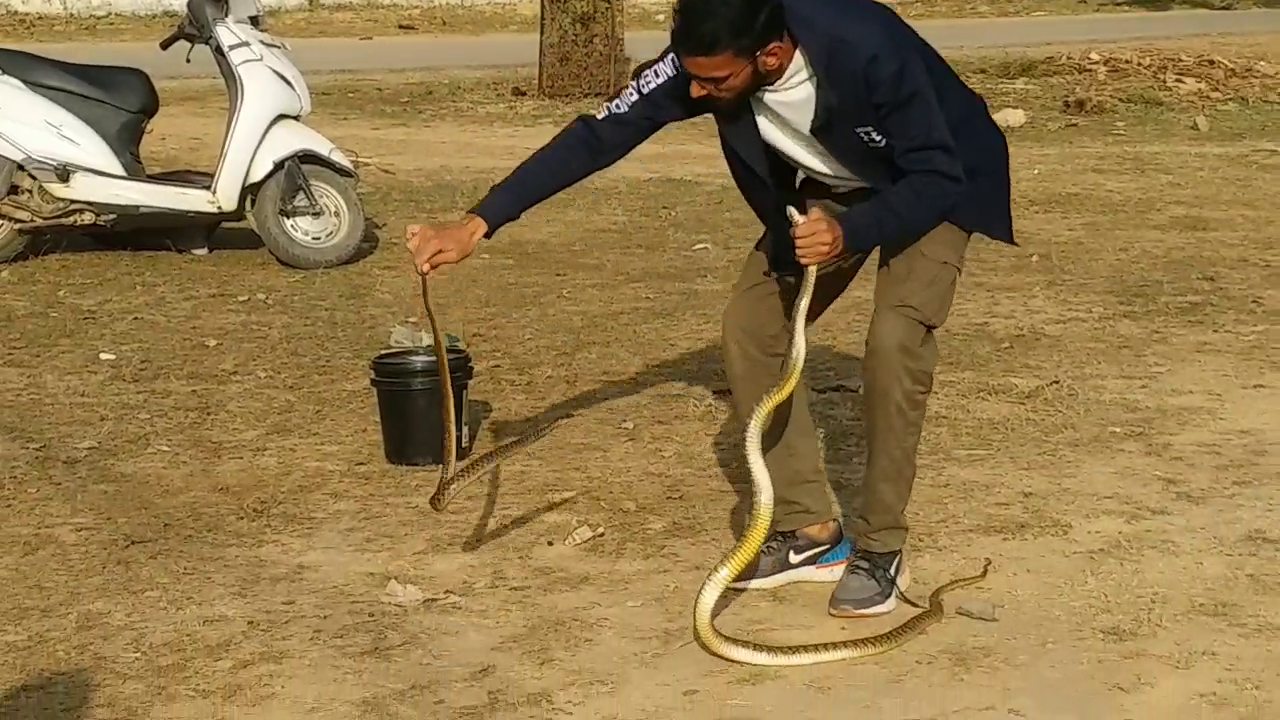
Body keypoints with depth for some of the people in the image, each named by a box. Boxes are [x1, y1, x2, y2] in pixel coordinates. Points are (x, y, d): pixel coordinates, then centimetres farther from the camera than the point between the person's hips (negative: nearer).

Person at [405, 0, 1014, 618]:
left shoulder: (867, 51, -40)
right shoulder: (698, 63, -26)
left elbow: (938, 178, -29)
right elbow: (599, 136, -21)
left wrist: (850, 233, -46)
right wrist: (477, 224, -26)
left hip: (929, 186, -5)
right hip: (821, 190, 6)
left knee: (894, 339, -25)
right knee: (751, 326, -6)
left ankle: (879, 550, -8)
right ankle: (809, 532, 5)